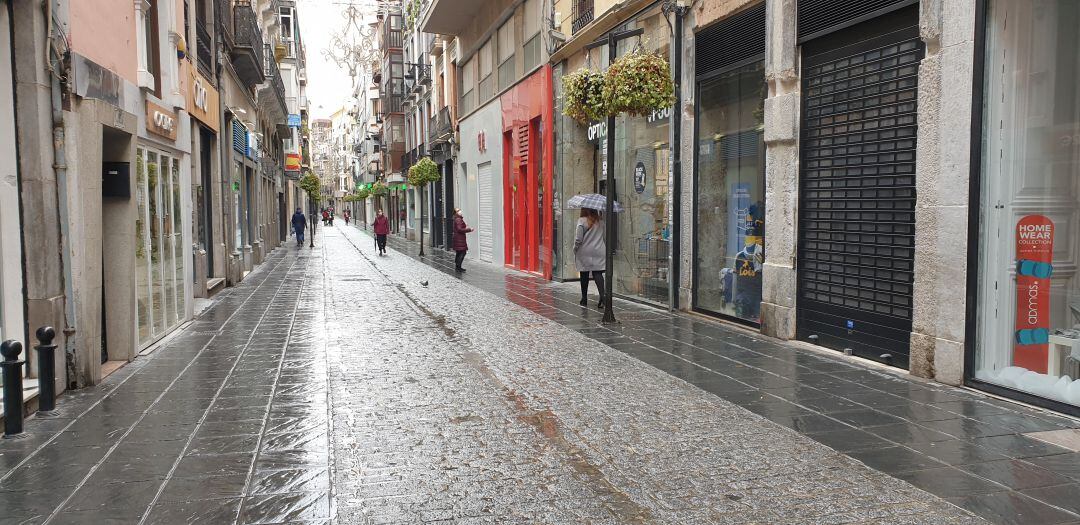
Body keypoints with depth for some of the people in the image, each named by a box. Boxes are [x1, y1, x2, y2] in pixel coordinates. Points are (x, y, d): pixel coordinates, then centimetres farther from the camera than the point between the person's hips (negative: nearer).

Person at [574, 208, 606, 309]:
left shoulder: (582, 221, -8)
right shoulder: (601, 221, 3)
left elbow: (578, 238, -11)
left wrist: (575, 249, 3)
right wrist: (606, 249, 18)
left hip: (585, 252, -2)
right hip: (599, 252, 2)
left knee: (584, 275, 8)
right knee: (597, 274, 0)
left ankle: (584, 299, 15)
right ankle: (602, 295, -21)